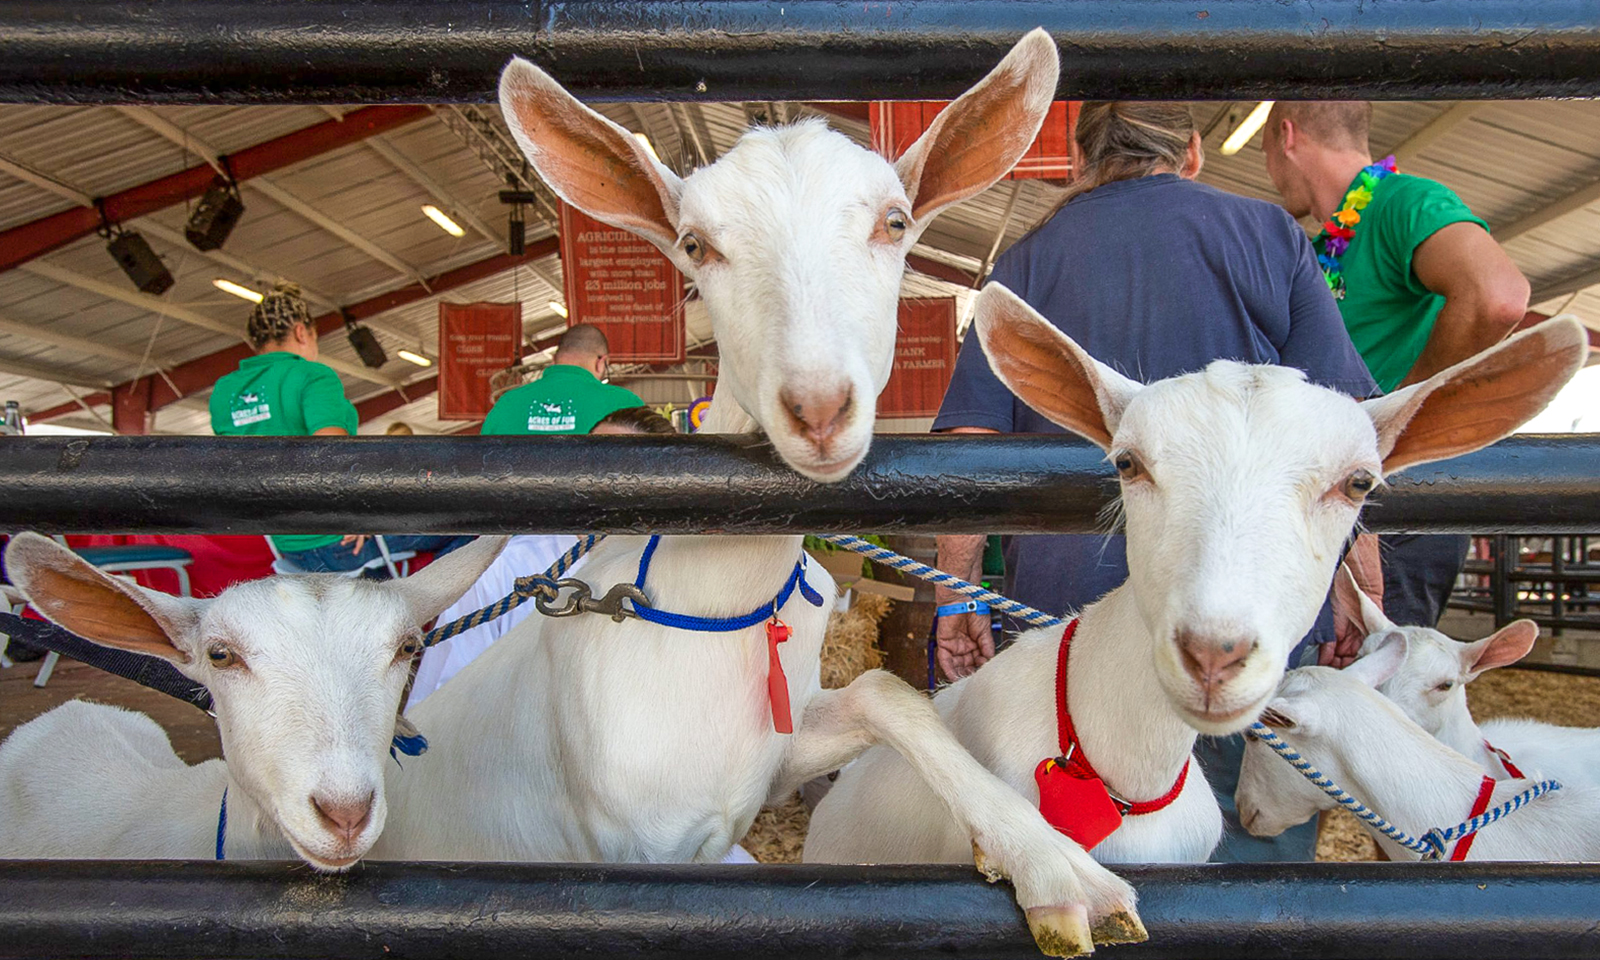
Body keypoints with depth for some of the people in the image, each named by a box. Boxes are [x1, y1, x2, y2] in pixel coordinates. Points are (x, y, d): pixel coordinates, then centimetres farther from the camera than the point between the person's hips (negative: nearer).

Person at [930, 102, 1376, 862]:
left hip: (1070, 599, 1)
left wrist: (956, 593, 5)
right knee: (1259, 837, 9)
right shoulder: (1269, 234, 7)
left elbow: (969, 444, 1)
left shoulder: (1025, 263, 9)